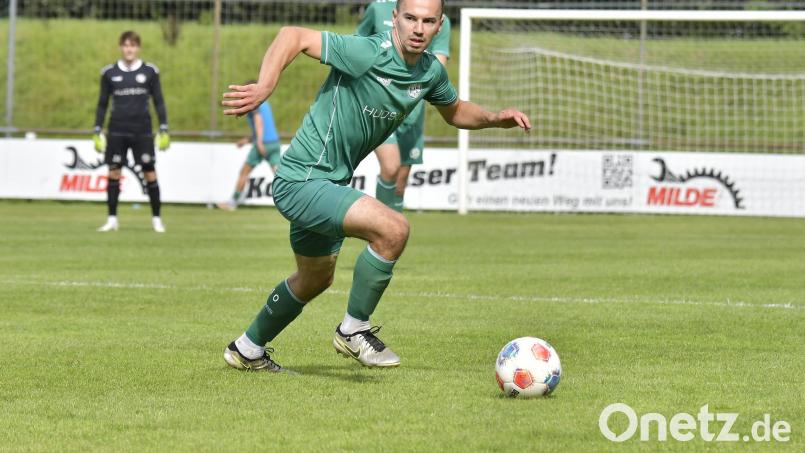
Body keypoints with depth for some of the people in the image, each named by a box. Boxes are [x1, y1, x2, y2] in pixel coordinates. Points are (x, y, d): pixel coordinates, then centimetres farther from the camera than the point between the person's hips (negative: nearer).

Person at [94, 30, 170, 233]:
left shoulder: (150, 71, 2)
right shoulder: (109, 72, 5)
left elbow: (158, 102, 6)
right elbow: (102, 103, 10)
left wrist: (164, 130, 0)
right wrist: (97, 131, 5)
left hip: (142, 130, -1)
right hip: (117, 130, 1)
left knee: (150, 172, -2)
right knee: (113, 173, -2)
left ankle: (156, 219, 8)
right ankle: (112, 220, 5)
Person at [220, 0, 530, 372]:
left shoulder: (431, 72, 2)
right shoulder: (367, 54, -24)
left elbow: (454, 111, 22)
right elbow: (293, 36, -25)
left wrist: (495, 118, 5)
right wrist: (264, 87, -37)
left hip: (330, 184, 10)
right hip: (302, 181, -10)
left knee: (315, 279, 27)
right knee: (393, 228, -27)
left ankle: (248, 349, 48)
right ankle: (354, 330, -9)